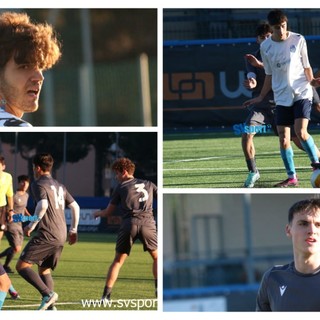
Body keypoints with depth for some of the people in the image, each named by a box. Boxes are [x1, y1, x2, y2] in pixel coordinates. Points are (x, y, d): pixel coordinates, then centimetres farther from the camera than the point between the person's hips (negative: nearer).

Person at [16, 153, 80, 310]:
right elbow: (75, 206, 21)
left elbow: (43, 204, -21)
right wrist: (73, 230, 29)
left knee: (22, 265, -7)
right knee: (44, 269, 18)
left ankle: (48, 294, -19)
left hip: (47, 234, -8)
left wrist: (31, 225, -13)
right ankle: (50, 307, 6)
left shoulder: (38, 184, -4)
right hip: (61, 236, 8)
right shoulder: (59, 186, 20)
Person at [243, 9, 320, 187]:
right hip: (282, 98, 3)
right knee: (284, 139, -2)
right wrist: (261, 97, 13)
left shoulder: (298, 40, -2)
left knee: (301, 132, -20)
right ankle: (291, 177, 10)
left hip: (302, 93, -3)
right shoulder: (265, 47, 4)